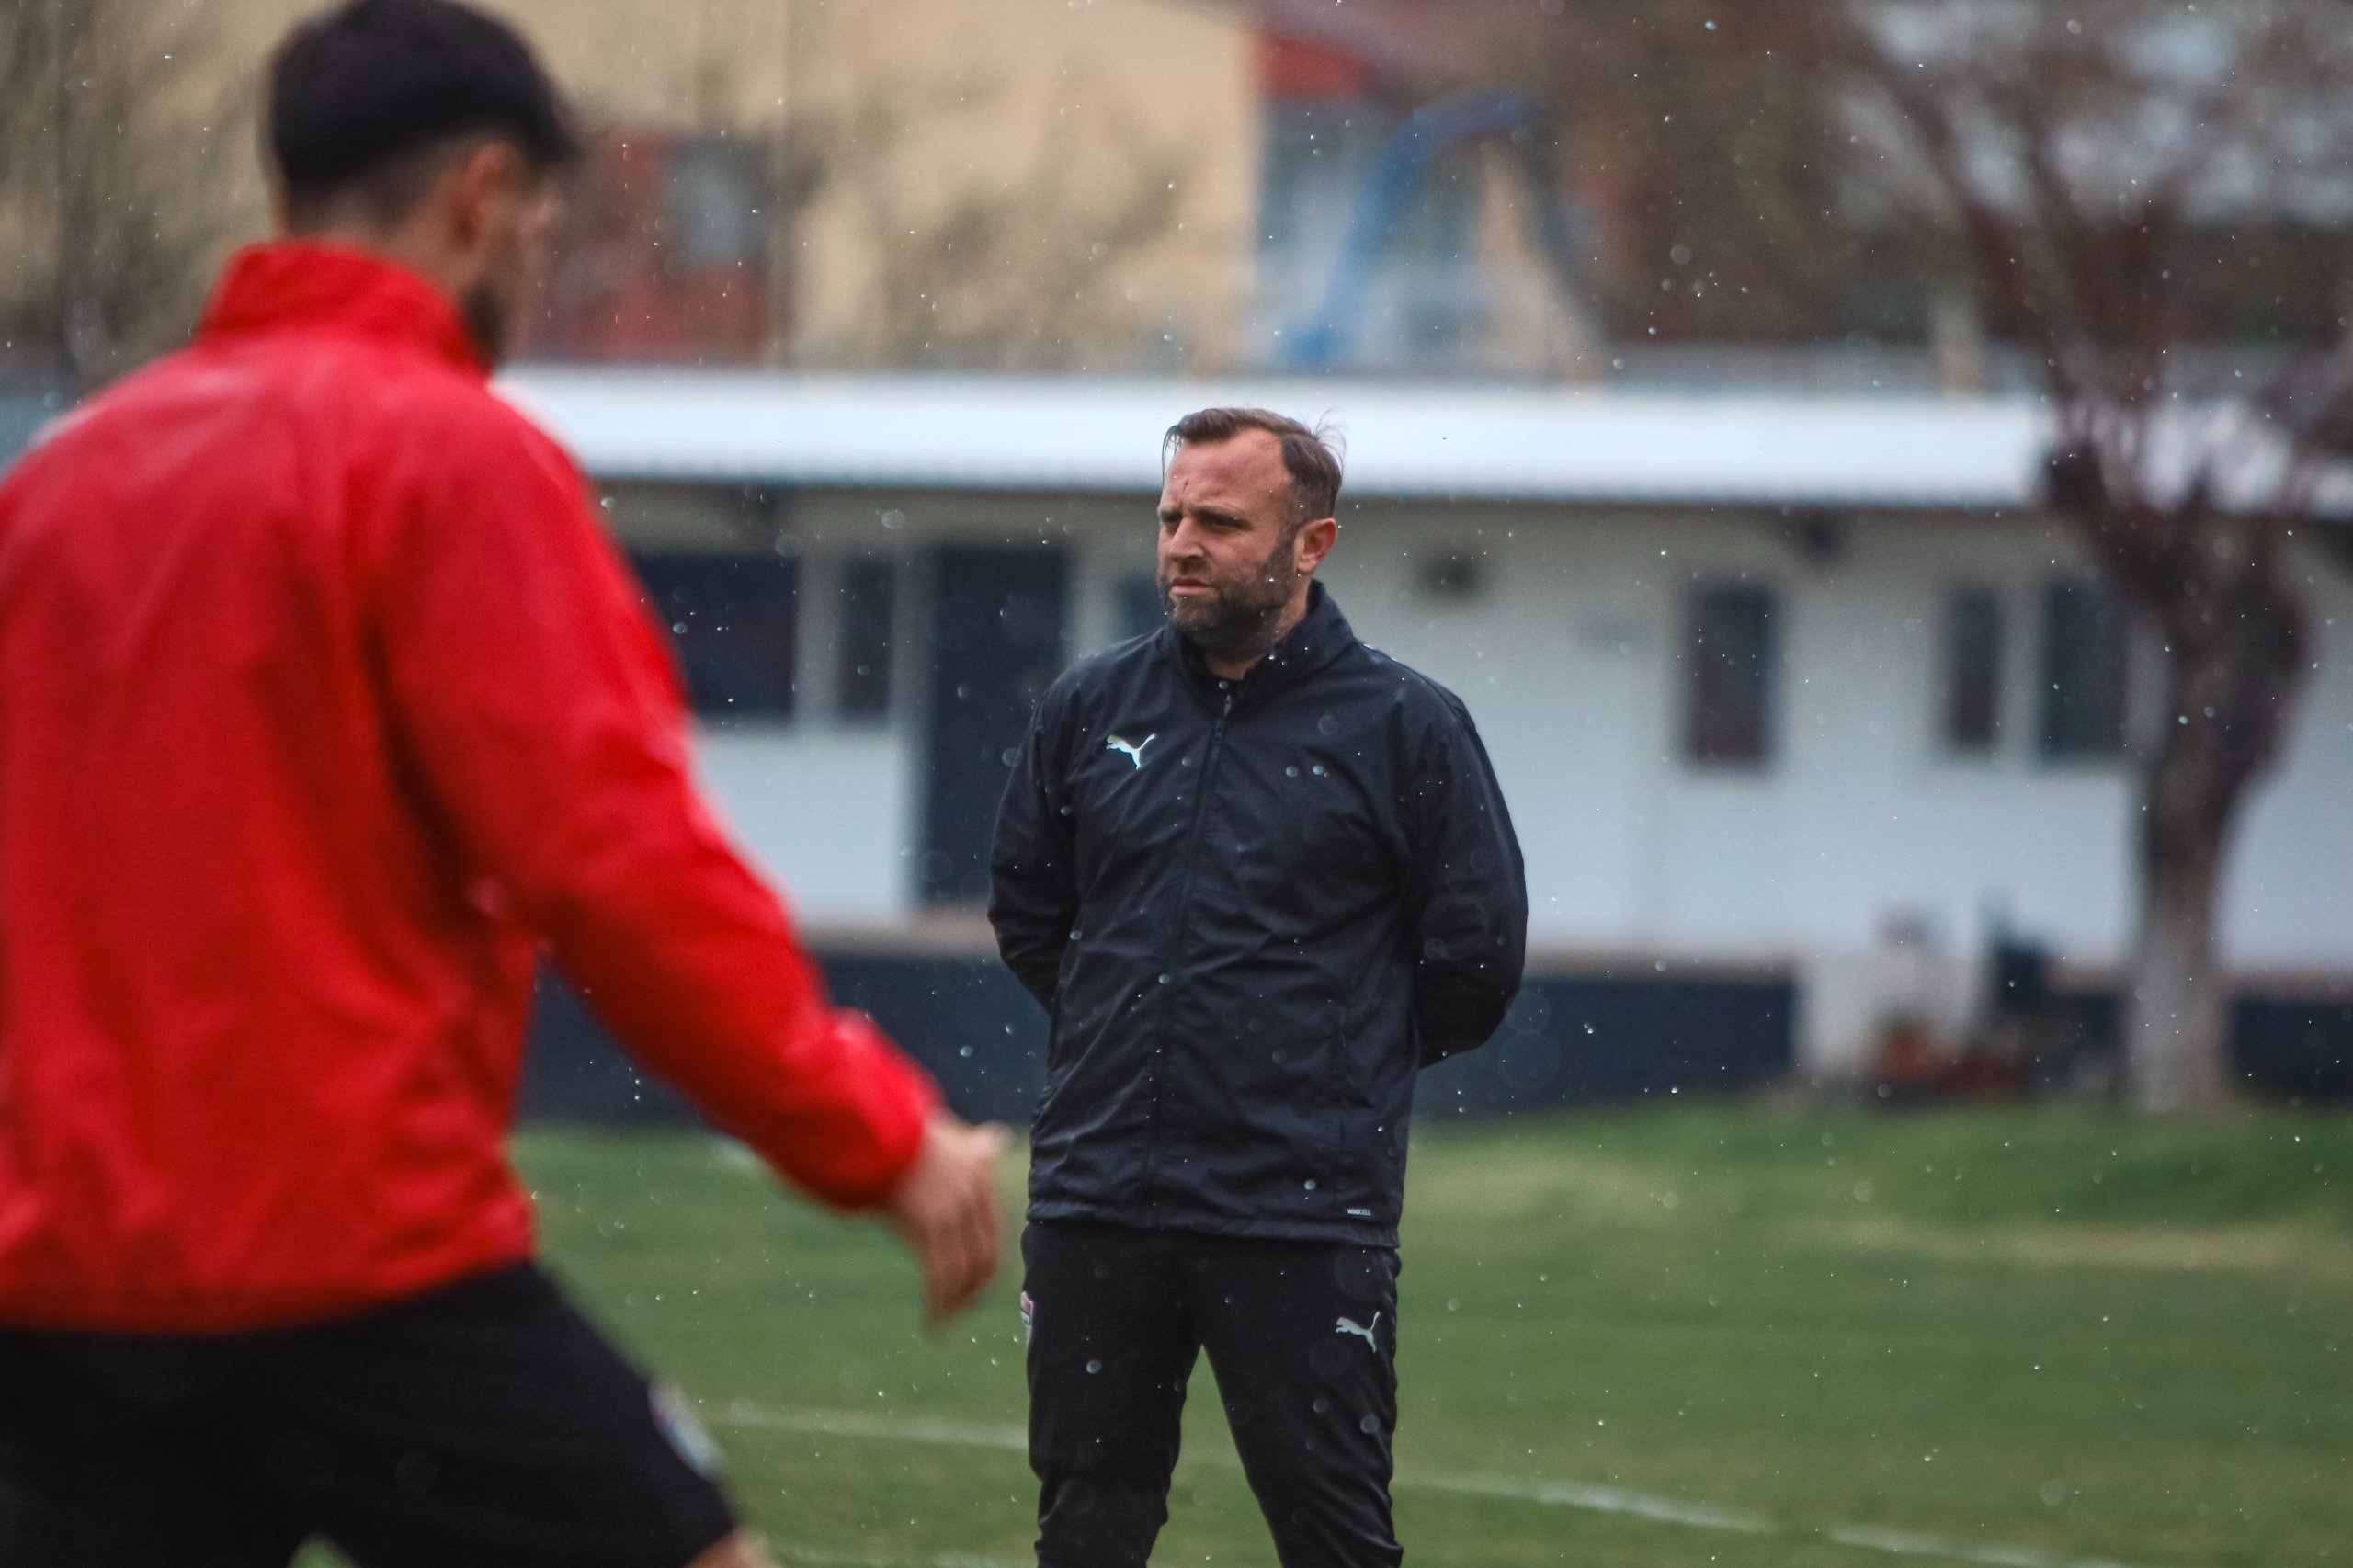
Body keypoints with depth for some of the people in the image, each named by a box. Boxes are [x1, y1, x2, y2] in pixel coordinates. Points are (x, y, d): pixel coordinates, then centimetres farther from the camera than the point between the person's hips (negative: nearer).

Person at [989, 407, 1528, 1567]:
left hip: (1304, 1218, -4)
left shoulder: (1405, 725, -2)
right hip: (1093, 1200, 4)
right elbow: (1025, 906, 23)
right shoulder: (1092, 708, 8)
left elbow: (1478, 953, 2)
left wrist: (1332, 1067, 9)